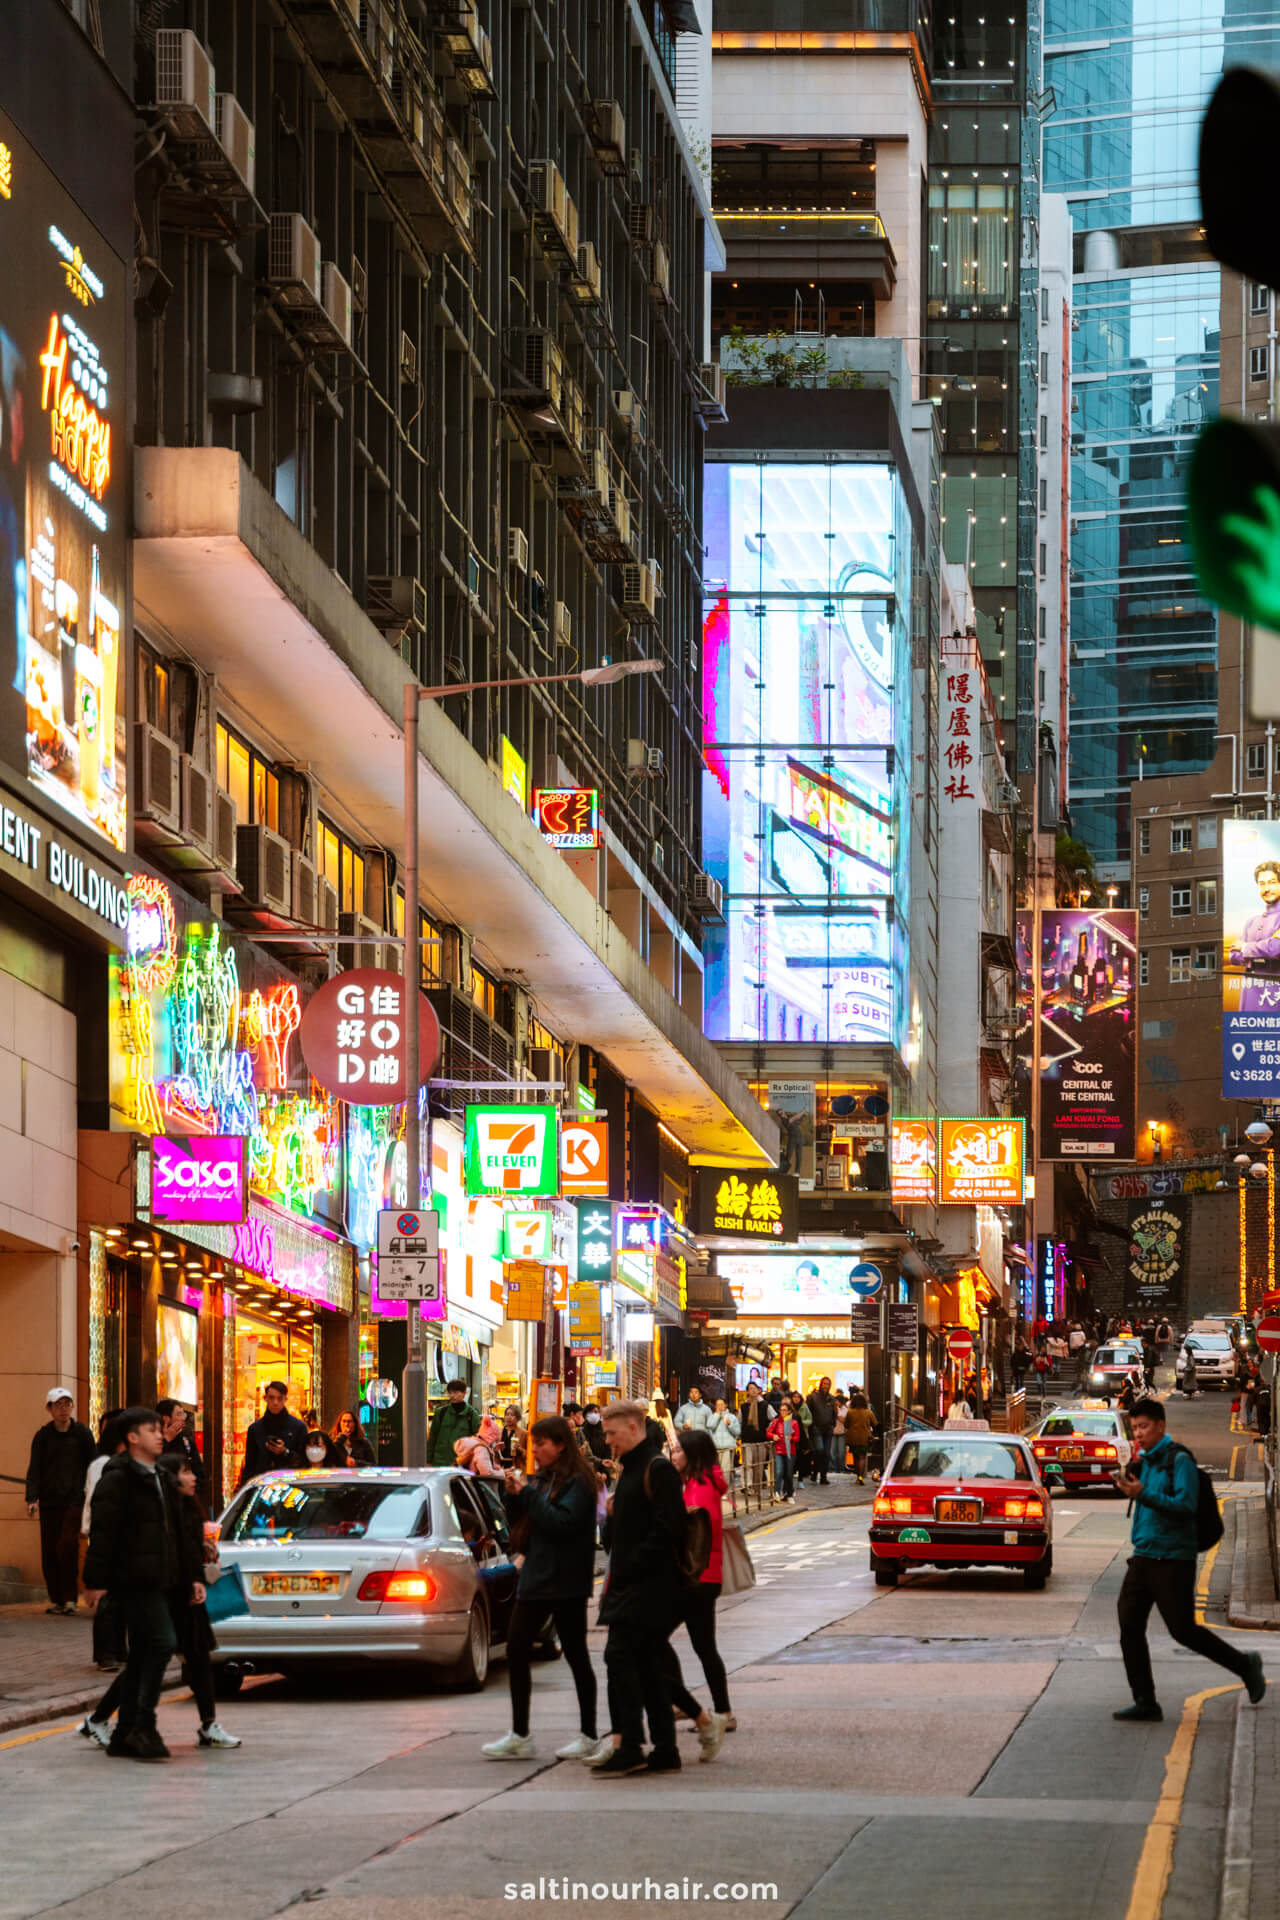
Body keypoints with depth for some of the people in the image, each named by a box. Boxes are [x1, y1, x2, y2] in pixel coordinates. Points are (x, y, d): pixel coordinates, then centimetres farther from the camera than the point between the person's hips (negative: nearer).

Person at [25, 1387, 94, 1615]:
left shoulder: (82, 1433, 3)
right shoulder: (43, 1435, 5)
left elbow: (91, 1466, 8)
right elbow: (34, 1469, 0)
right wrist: (31, 1498, -13)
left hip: (74, 1499, -2)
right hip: (49, 1500, 2)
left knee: (67, 1545, -16)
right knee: (49, 1551, 1)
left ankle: (70, 1598, -8)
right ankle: (56, 1599, 11)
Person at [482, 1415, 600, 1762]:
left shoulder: (578, 1482, -10)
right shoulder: (540, 1479, 11)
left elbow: (564, 1522, -23)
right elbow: (517, 1522, 15)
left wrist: (527, 1495, -19)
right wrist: (513, 1494, -2)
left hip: (566, 1584, -8)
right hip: (535, 1578, 8)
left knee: (576, 1656, 1)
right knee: (516, 1652, 3)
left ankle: (588, 1736, 10)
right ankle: (519, 1737, 7)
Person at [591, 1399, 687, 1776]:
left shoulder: (658, 1469, -11)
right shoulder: (631, 1469, 20)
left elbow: (666, 1530, -18)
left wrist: (627, 1570, -18)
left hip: (649, 1585, -10)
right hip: (630, 1582, 10)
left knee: (620, 1655, -14)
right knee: (646, 1663, 9)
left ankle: (630, 1745, -15)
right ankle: (663, 1750, 11)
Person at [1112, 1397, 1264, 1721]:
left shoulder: (1179, 1460, -10)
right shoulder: (1143, 1462, 14)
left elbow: (1186, 1505, -21)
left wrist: (1143, 1494, -26)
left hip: (1173, 1558, -8)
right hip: (1143, 1557, 8)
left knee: (1184, 1630, -5)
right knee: (1129, 1624, -2)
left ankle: (1245, 1665, 17)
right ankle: (1145, 1703, 1)